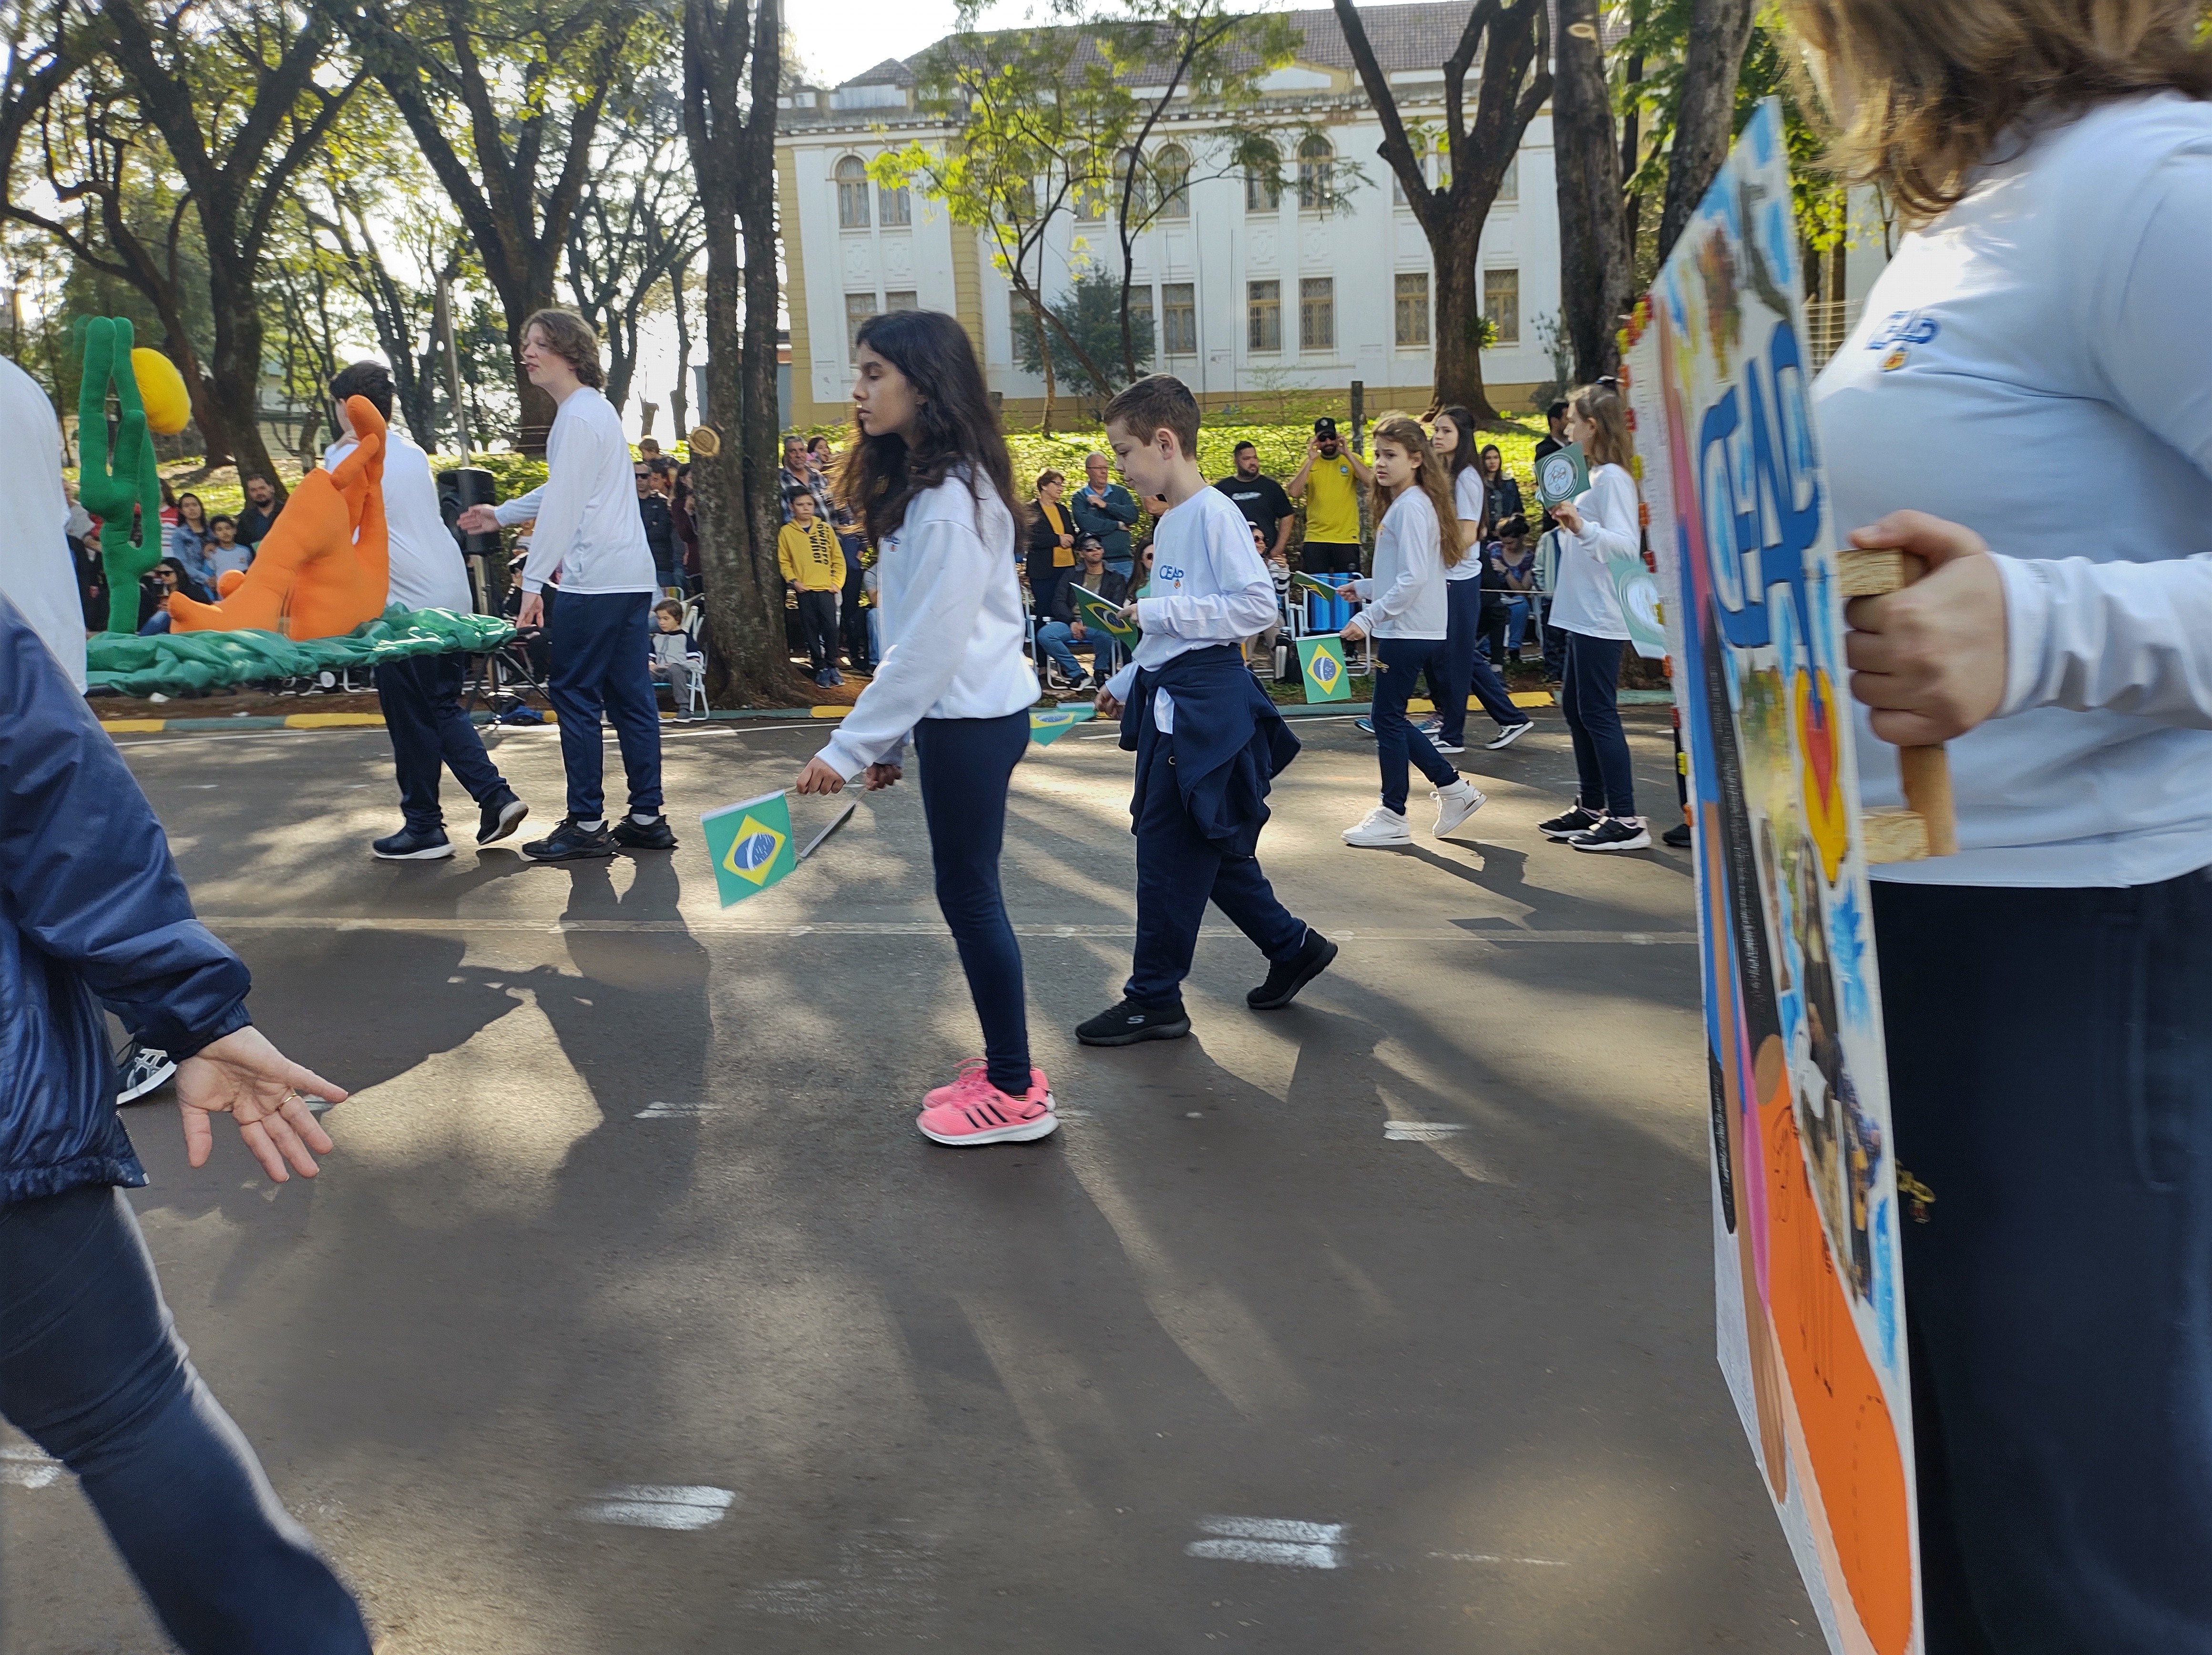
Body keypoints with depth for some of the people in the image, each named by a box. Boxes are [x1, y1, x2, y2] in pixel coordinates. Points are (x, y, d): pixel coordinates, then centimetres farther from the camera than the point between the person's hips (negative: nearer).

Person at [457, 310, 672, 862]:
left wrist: (533, 581, -17)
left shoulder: (578, 417, -11)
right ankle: (647, 818, 11)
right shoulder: (596, 408, 20)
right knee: (629, 696, 9)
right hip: (630, 574, 10)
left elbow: (564, 505, -16)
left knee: (573, 694, -3)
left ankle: (587, 824, 0)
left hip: (595, 580, -10)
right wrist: (503, 515, 33)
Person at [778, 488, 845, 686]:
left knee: (831, 628, -7)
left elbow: (838, 558, 8)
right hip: (804, 590, 0)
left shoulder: (825, 529, 7)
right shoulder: (786, 532, 4)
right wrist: (793, 581, -8)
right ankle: (820, 668, 10)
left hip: (826, 588, 0)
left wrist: (837, 582, 0)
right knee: (811, 631, 2)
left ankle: (832, 666, 6)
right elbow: (784, 561, 5)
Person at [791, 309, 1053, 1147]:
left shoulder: (951, 500, -19)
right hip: (958, 712, 10)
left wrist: (849, 749, -19)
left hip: (974, 717, -10)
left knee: (970, 895, -1)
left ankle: (1016, 1094, 10)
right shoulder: (919, 484, 12)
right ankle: (1004, 1066, 26)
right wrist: (889, 740, 14)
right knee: (967, 893, 14)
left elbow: (929, 646, -22)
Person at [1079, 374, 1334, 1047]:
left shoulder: (1215, 514, -15)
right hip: (1170, 700, 10)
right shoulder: (1171, 520, 14)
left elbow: (1256, 605, -23)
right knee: (1209, 847, 15)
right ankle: (1293, 946, 27)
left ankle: (1154, 999, 7)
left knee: (1170, 852, -3)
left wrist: (1159, 612, -19)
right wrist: (1127, 682, 21)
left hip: (1204, 704, -10)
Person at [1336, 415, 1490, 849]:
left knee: (1388, 719, -2)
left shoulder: (1411, 507, -16)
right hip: (1408, 630, 10)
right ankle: (1454, 789, 21)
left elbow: (1413, 578, -23)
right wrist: (1363, 588, 17)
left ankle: (1392, 817, 7)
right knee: (1392, 719, 14)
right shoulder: (1401, 504, 15)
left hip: (1408, 633, -10)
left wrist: (1368, 618, -25)